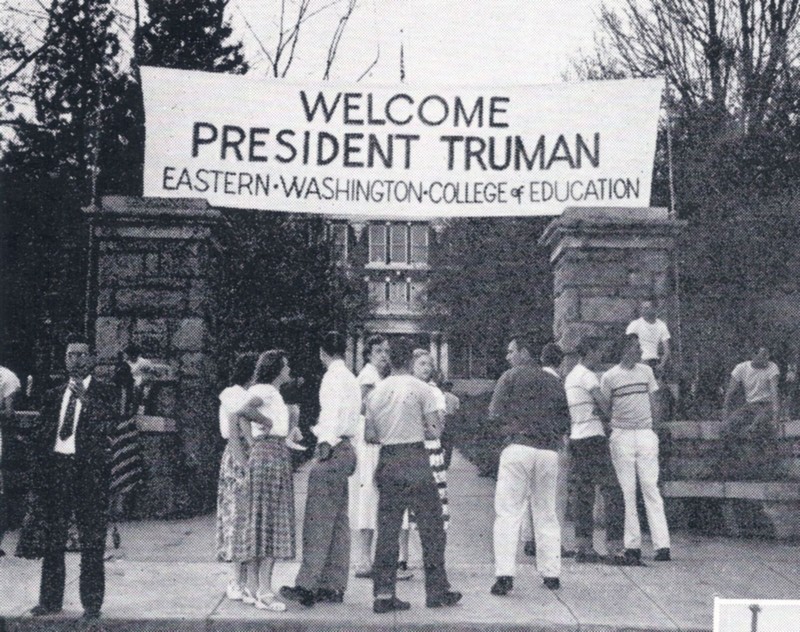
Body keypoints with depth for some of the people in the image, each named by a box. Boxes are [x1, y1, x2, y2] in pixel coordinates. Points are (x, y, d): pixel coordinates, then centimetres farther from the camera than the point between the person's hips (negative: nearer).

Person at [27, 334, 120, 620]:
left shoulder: (105, 393, 3)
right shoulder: (54, 395, 16)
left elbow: (110, 426, -11)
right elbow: (38, 435, 18)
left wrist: (86, 399, -21)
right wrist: (41, 465, 5)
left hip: (89, 471, -4)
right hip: (55, 469, 4)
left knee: (91, 542, -3)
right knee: (52, 539, 9)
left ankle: (92, 604, 3)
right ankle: (50, 600, 19)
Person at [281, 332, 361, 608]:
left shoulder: (334, 377, -9)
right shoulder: (351, 378, 20)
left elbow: (331, 413, -18)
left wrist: (326, 443, -20)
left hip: (332, 449, -10)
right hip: (345, 448, 10)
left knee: (318, 521, -8)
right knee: (338, 522, 10)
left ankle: (307, 585, -8)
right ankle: (334, 587, 13)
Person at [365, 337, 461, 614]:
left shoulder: (376, 392, 8)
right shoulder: (421, 388, -5)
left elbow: (369, 435, 9)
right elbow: (435, 431, -8)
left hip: (387, 461, 5)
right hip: (415, 460, -4)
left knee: (387, 529, 7)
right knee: (431, 526, 6)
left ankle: (383, 594, 7)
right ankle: (437, 590, 11)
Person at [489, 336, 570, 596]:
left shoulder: (511, 376, 1)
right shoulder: (554, 381, 14)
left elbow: (495, 414, -4)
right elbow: (565, 421, 14)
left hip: (518, 446, -4)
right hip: (549, 451, 4)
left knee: (508, 513, -3)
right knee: (547, 514, 14)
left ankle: (505, 574, -11)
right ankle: (551, 573, 15)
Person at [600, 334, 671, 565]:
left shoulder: (646, 371, 10)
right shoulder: (609, 377, -1)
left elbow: (652, 401, 17)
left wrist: (649, 424, 9)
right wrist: (611, 426, -5)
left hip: (645, 434, 3)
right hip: (621, 436, -2)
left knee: (651, 489, -1)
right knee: (627, 492, 0)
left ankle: (662, 544, -4)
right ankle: (632, 546, 4)